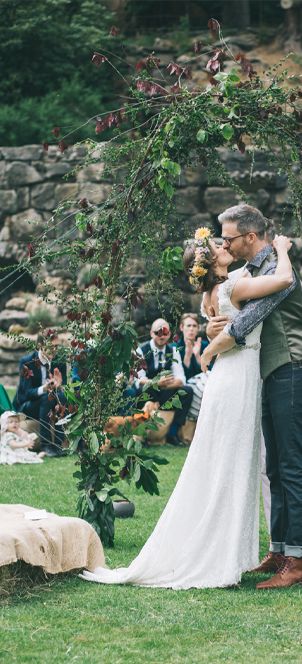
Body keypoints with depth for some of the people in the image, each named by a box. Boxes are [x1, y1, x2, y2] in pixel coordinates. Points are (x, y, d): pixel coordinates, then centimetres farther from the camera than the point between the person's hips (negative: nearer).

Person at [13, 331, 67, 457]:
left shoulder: (59, 362, -4)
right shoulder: (27, 362, -16)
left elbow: (64, 388, -6)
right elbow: (27, 392, -21)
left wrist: (58, 386, -32)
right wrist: (43, 389, -42)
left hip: (51, 404, 4)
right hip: (25, 407, -4)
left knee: (62, 397, -29)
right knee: (47, 399, -34)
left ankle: (58, 444, -28)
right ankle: (45, 445, -33)